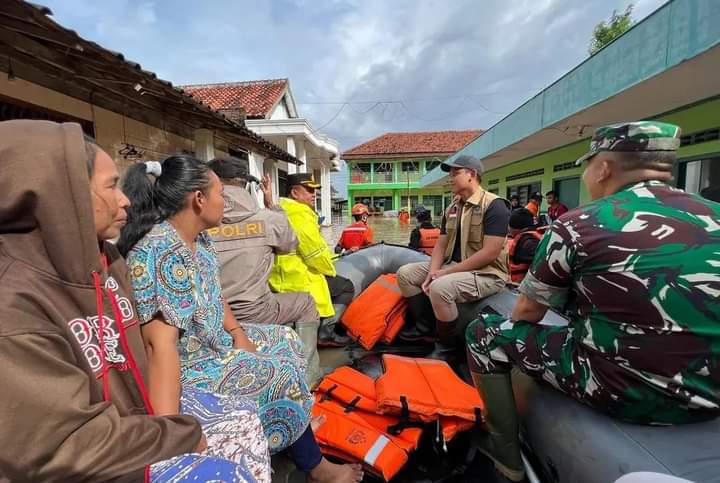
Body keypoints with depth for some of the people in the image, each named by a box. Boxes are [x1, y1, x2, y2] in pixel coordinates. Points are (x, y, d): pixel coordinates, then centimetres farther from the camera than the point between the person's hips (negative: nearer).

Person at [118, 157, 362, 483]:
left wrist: (237, 332, -1)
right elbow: (160, 343, -35)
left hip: (214, 343, 9)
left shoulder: (198, 239, 0)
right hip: (190, 368, -9)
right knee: (285, 376, -6)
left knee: (285, 341, 13)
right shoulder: (160, 252, -29)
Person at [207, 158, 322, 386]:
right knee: (306, 303, 22)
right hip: (253, 315, -3)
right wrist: (271, 205, 15)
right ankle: (308, 377, 25)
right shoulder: (268, 219, -11)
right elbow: (290, 243, 9)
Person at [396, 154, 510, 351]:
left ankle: (448, 347, -10)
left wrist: (447, 272, -20)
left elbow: (490, 253, -22)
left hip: (486, 273, -8)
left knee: (440, 287, -34)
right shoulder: (452, 208, 11)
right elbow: (441, 245, 10)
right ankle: (424, 326, 10)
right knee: (405, 273, -1)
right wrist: (433, 271, -11)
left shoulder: (494, 205, -15)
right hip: (452, 266, 8)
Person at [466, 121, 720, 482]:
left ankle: (505, 452, 21)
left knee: (484, 333, 7)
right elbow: (689, 307, 15)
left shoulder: (579, 224, -13)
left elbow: (527, 312, -4)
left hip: (622, 390, -6)